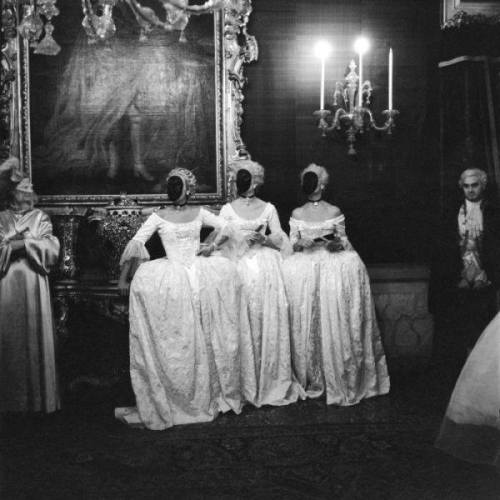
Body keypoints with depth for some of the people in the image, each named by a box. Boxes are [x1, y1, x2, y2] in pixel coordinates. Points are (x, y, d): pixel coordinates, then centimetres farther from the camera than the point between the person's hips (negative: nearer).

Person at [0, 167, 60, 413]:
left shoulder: (41, 218, 10)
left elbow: (51, 248, -1)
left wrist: (25, 243, -10)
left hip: (33, 282, -1)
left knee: (34, 334, -3)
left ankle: (38, 396, 4)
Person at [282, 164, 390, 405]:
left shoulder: (334, 211, 8)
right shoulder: (296, 214, 8)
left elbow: (344, 241, 9)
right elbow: (292, 242, 10)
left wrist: (337, 244, -11)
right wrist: (302, 244, -10)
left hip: (334, 259, 0)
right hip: (306, 260, 0)